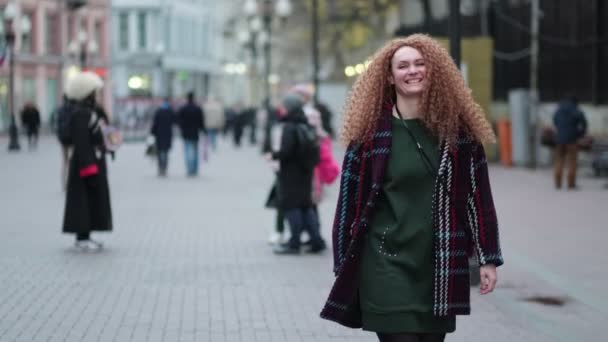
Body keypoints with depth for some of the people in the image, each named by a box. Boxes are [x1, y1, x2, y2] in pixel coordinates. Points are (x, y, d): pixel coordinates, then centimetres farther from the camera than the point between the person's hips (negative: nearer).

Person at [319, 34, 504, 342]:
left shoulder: (456, 127, 4)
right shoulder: (370, 131, -3)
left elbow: (477, 194, 5)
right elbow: (350, 200, 0)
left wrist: (488, 257, 3)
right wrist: (344, 266, 0)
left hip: (440, 264, 3)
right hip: (388, 263, -3)